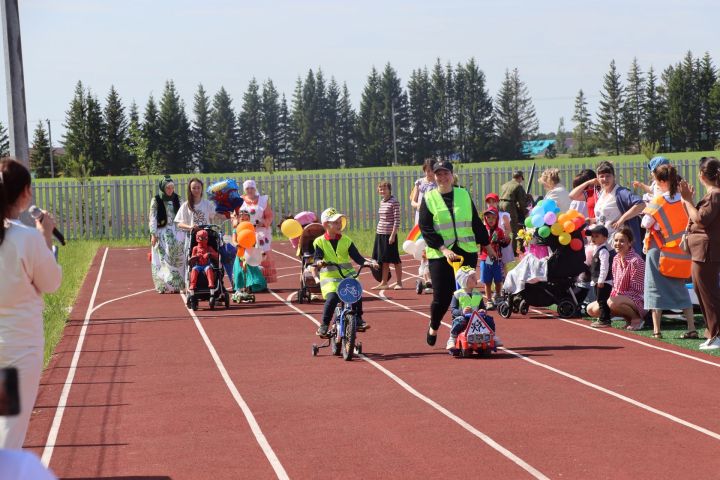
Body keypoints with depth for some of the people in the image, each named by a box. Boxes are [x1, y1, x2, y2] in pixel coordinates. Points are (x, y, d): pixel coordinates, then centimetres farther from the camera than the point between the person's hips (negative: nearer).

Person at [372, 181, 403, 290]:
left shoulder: (394, 202, -10)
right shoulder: (382, 202, 13)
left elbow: (397, 220, -13)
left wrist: (393, 235, -17)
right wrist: (378, 230, 16)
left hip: (390, 234, -7)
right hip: (380, 234, 7)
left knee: (395, 259, 1)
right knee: (383, 260, 11)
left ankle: (399, 283, 8)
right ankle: (383, 283, 17)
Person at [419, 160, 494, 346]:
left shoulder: (464, 195, 9)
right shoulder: (429, 199, 1)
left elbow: (476, 223, 15)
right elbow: (425, 229, -6)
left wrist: (487, 245, 15)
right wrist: (444, 249, -16)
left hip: (467, 253, 2)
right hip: (440, 255, -2)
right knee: (441, 297, -4)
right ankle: (433, 328, 23)